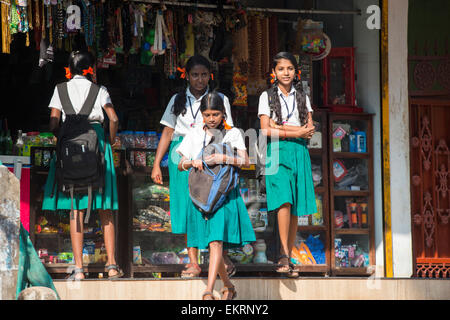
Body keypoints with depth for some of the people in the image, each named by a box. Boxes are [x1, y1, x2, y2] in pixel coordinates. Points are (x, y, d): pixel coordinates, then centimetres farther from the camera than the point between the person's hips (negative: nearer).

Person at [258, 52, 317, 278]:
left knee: (295, 207, 1)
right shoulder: (267, 96, 6)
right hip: (276, 152, -4)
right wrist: (295, 132, -10)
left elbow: (310, 129, 3)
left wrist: (279, 126, -6)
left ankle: (286, 258, 6)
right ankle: (284, 256, -25)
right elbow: (266, 130, -5)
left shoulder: (302, 97, 14)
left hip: (299, 152, 4)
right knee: (284, 200, -20)